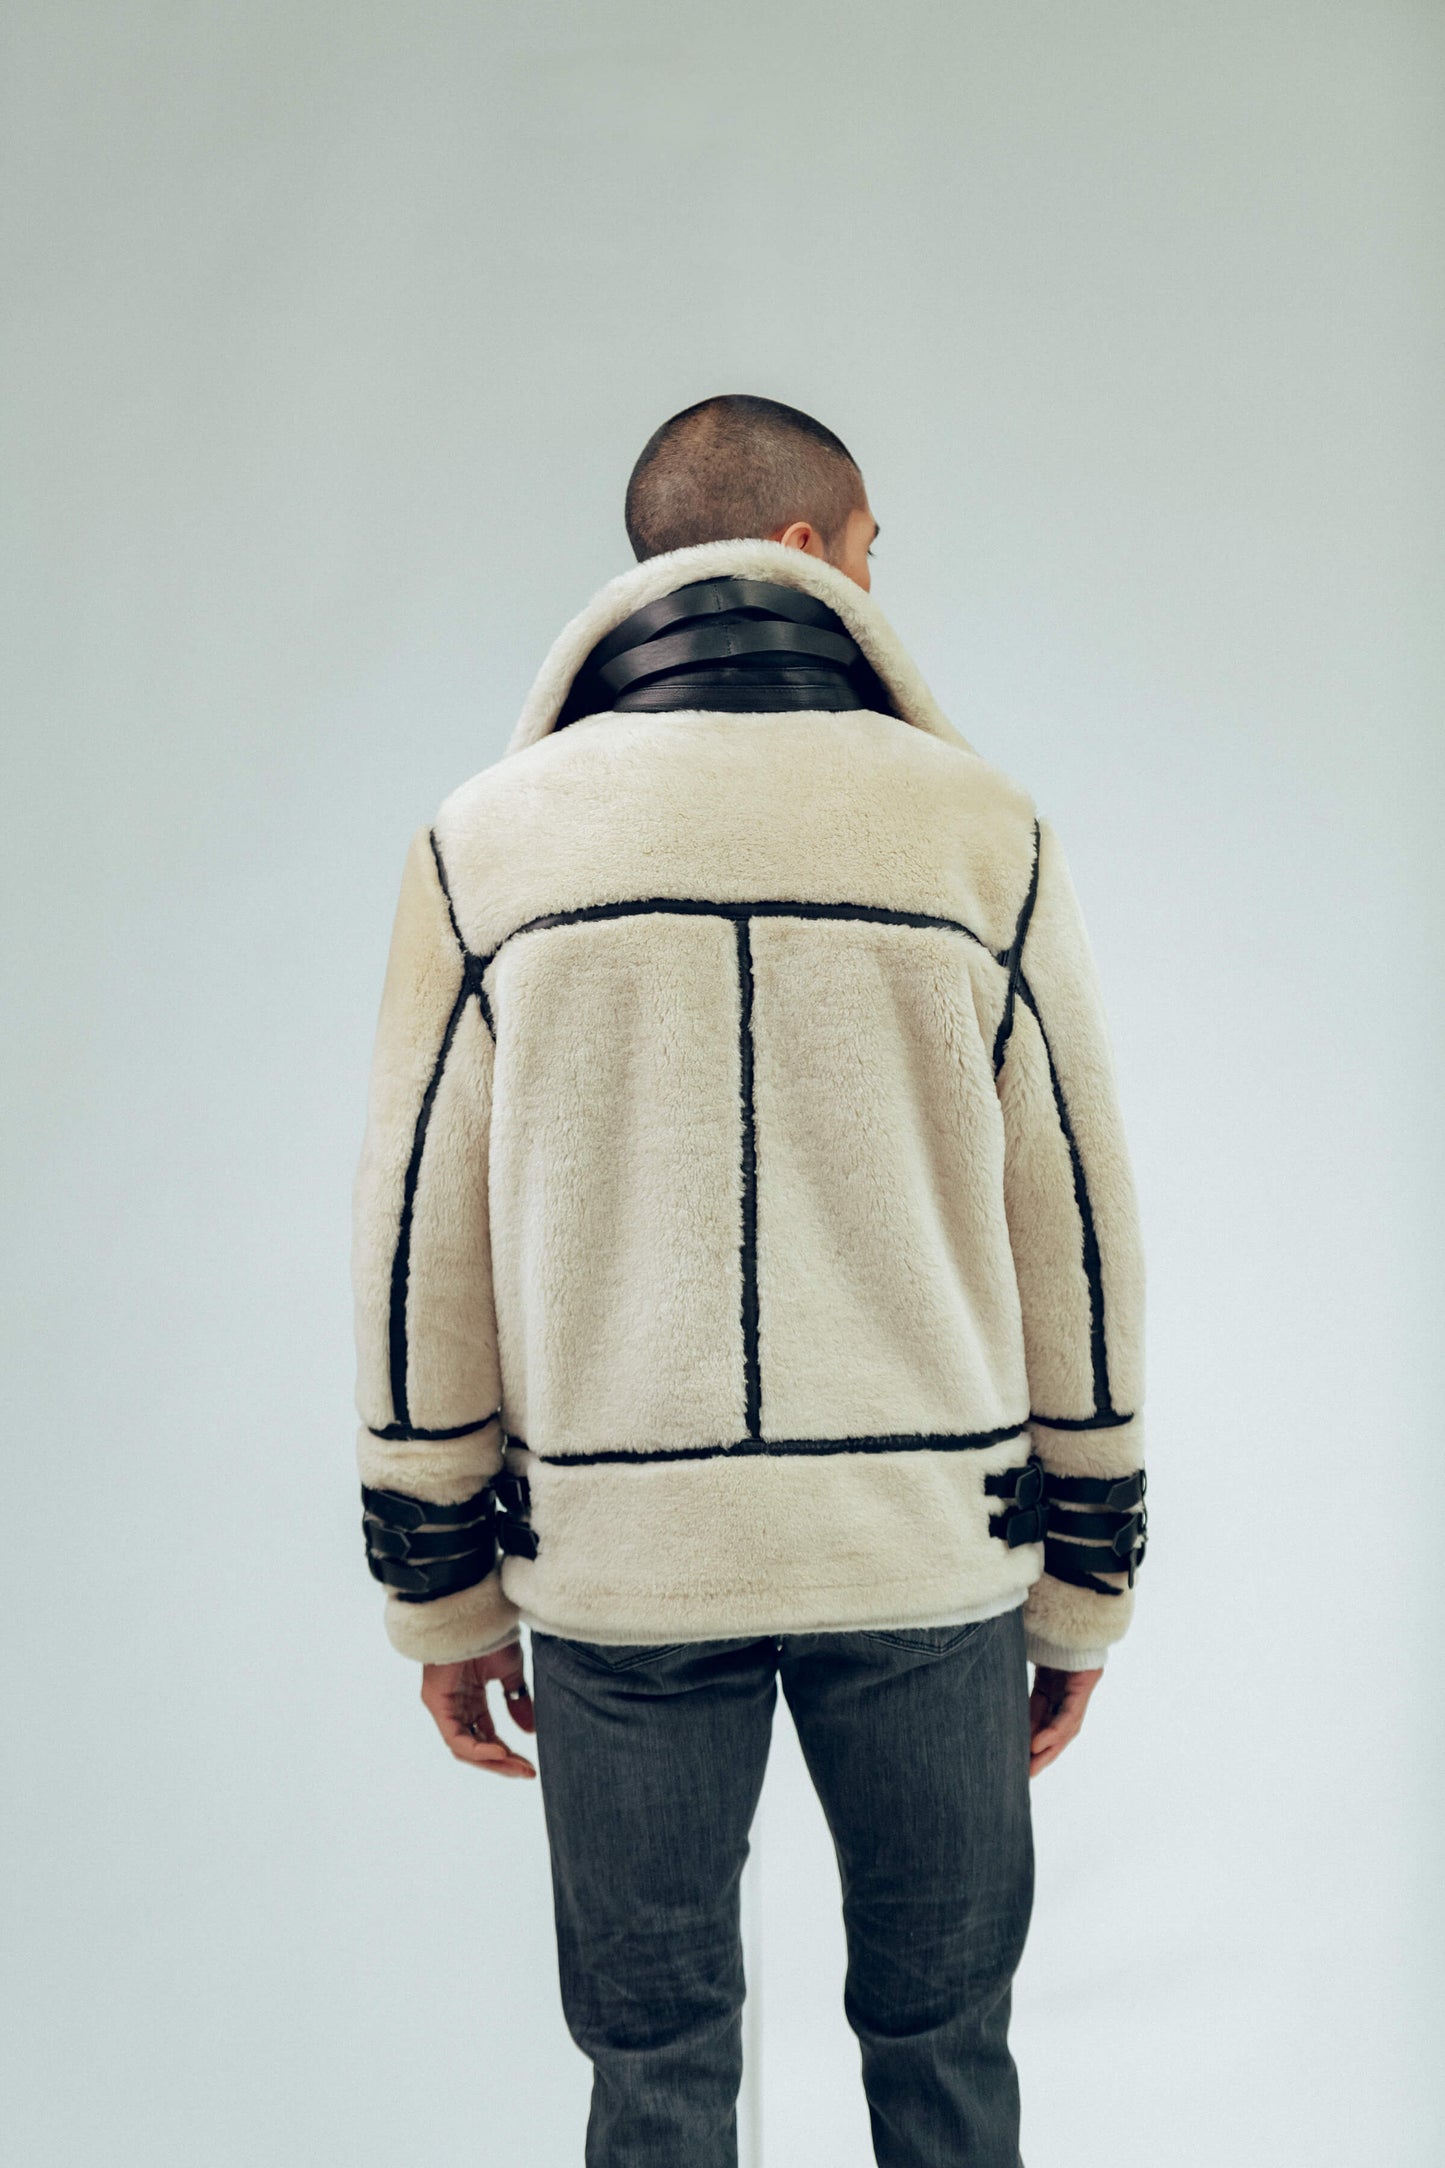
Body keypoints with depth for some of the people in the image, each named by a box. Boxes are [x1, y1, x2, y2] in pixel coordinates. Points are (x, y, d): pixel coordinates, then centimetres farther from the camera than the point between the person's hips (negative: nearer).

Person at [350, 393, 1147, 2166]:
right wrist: (1084, 1581, 10)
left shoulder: (488, 837, -1)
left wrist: (443, 1590, 8)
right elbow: (1077, 1230, 0)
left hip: (618, 1558, 1)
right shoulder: (977, 827, -2)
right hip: (929, 1551, 0)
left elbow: (416, 1251, -1)